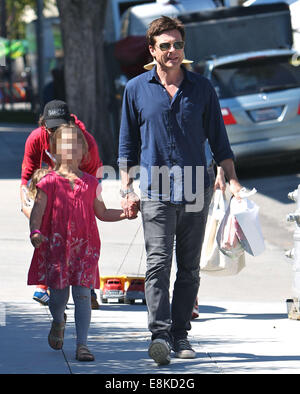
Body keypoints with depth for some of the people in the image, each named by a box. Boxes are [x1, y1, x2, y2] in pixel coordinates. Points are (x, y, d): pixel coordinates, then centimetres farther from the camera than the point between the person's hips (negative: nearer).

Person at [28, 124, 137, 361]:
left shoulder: (90, 183, 11)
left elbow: (101, 213, 21)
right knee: (59, 295, 0)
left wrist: (124, 214, 6)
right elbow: (37, 212, -6)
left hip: (85, 246, 2)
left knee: (83, 294, -7)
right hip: (56, 244, -2)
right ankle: (58, 323, 35)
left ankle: (82, 344, -6)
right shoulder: (49, 182, 1)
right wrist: (35, 232, -24)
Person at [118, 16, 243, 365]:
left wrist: (232, 180, 3)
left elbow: (218, 139, 13)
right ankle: (159, 336, -21)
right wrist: (126, 190, 5)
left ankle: (180, 335, 12)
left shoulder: (202, 88, 8)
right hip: (156, 192, -2)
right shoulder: (136, 90, 6)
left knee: (189, 268, 5)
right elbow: (128, 144, 12)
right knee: (158, 264, -14)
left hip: (195, 191, 2)